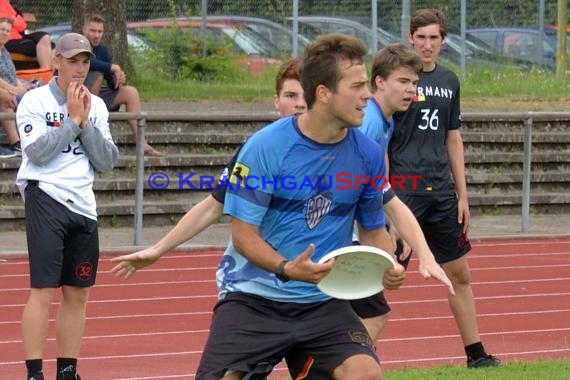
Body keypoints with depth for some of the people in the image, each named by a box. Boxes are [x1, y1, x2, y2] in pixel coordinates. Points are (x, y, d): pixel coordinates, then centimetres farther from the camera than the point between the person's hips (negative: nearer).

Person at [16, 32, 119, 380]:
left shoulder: (96, 106, 12)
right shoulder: (35, 101, -1)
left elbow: (107, 162, 6)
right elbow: (37, 152, -13)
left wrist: (86, 122, -4)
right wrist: (72, 119, -10)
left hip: (83, 205, 5)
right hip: (46, 198, -5)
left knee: (78, 295, 8)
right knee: (43, 291, -10)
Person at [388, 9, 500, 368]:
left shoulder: (449, 81, 12)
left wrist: (462, 194, 14)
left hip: (441, 191, 6)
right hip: (405, 189, -6)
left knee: (460, 274, 12)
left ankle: (476, 354, 20)